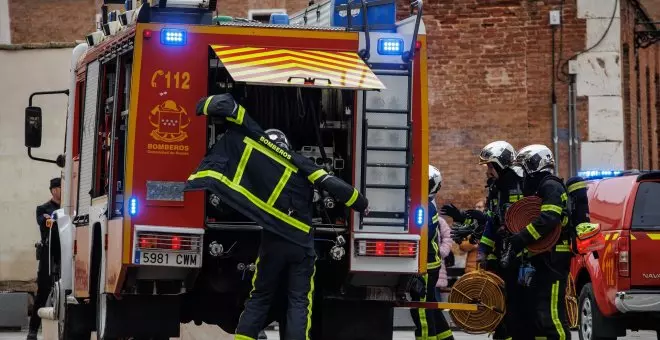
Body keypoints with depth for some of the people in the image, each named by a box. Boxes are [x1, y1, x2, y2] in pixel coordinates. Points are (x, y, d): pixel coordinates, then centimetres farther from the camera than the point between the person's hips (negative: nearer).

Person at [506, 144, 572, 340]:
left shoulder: (551, 186, -10)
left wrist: (521, 239, -25)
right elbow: (532, 220, 27)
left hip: (553, 259, -11)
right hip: (541, 260, 11)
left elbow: (548, 220, -25)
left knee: (551, 312, -15)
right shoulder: (538, 189, 23)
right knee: (536, 309, 14)